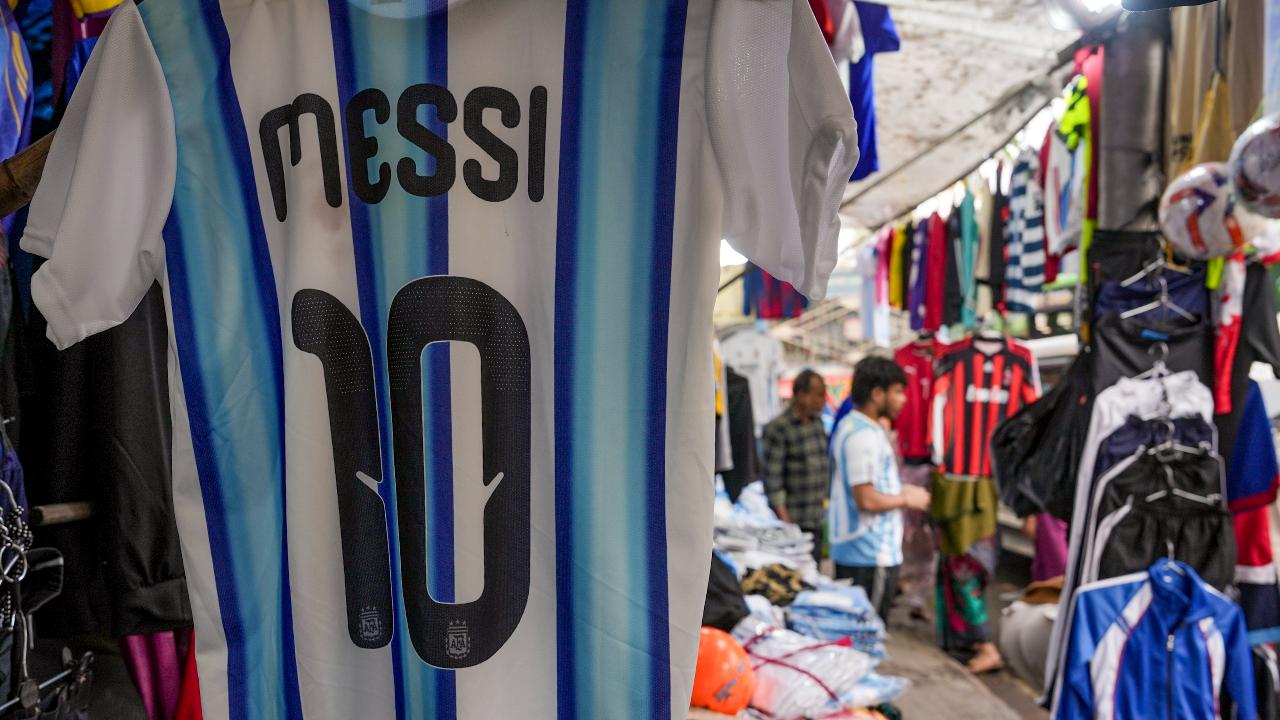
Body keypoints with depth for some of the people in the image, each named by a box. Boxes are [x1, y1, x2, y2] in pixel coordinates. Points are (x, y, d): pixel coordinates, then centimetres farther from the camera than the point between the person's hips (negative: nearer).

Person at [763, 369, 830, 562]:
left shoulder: (817, 422, 11)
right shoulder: (778, 428, -13)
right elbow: (772, 478, -15)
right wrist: (785, 520, -18)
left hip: (817, 521, 7)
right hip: (793, 522, -7)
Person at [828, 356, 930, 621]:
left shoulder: (850, 425, 13)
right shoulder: (864, 435, -20)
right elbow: (867, 500, -24)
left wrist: (900, 490, 13)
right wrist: (906, 500, -9)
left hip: (850, 550, 10)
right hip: (872, 555, -10)